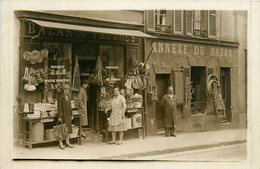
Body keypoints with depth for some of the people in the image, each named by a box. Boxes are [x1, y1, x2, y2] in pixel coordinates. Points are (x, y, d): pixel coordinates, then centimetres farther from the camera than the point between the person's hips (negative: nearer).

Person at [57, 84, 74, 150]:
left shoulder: (68, 97, 12)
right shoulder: (61, 97, -11)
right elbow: (59, 107, -14)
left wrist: (71, 115, 16)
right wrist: (59, 116, -18)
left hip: (68, 115, 8)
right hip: (63, 115, -8)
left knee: (68, 129, 10)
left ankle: (67, 142, 19)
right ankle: (60, 143, 2)